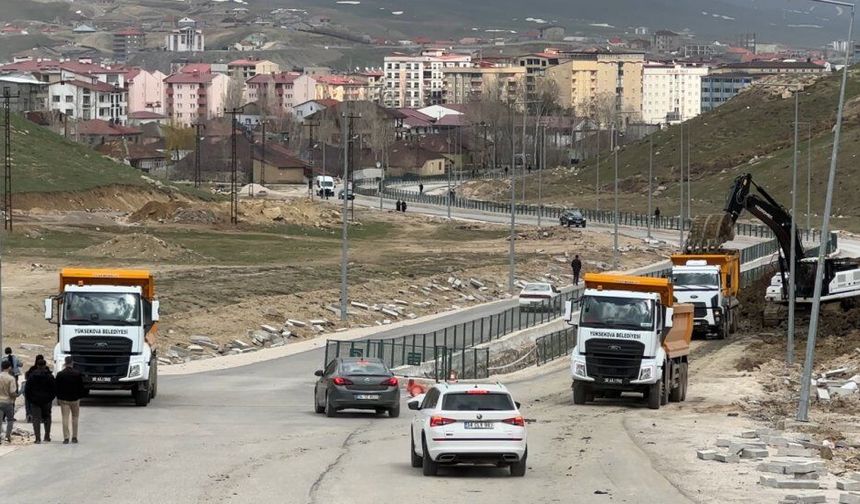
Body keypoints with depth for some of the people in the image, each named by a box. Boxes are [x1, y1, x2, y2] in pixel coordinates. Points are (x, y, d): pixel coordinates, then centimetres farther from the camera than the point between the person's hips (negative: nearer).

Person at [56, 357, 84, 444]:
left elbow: (57, 388, -1)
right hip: (75, 399, 1)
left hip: (63, 399, -1)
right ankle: (74, 437, 11)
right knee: (75, 418, 11)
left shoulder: (60, 374, -6)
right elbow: (81, 387, -1)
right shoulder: (77, 374, -5)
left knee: (65, 418, 0)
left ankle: (66, 438, -5)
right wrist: (80, 397, 10)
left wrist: (58, 398, 8)